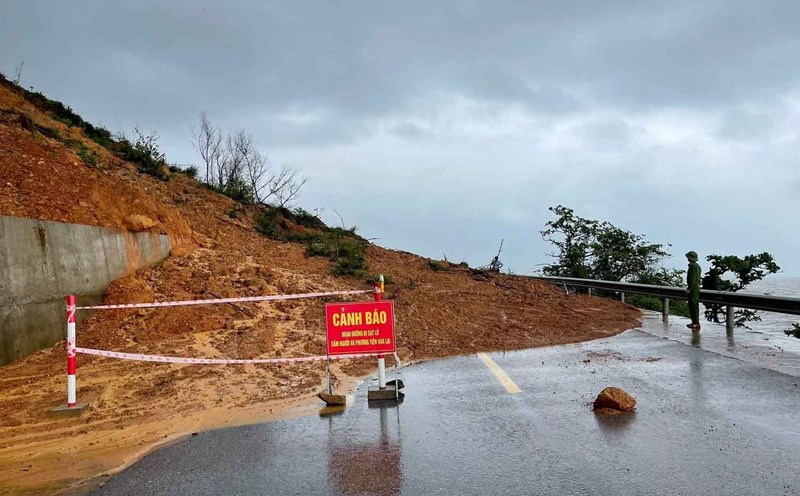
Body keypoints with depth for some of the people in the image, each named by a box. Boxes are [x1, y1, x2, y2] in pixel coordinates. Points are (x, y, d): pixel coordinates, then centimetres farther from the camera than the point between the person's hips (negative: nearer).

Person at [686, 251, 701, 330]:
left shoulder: (693, 266, -17)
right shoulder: (697, 265, 14)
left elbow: (692, 278, -22)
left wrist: (689, 288, -22)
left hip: (693, 287, -10)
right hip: (697, 286, 10)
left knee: (693, 305, -9)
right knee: (695, 305, 14)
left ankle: (695, 323, -10)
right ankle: (696, 322, 20)